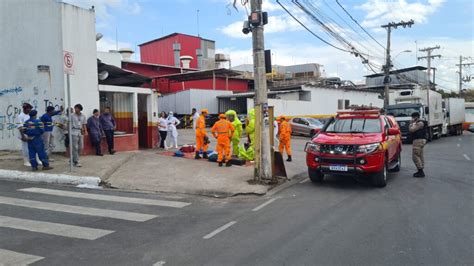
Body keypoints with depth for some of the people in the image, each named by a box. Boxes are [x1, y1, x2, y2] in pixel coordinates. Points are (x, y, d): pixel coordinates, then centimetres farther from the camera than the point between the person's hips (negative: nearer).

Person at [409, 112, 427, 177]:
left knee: (415, 156, -11)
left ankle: (420, 171, -11)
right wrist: (412, 123, 12)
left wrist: (411, 123, -8)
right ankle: (421, 171, 21)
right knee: (420, 156, 14)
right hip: (419, 140, 11)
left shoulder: (420, 123, -15)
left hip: (419, 140, -11)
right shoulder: (417, 123, 18)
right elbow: (410, 130, 19)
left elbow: (411, 130, -22)